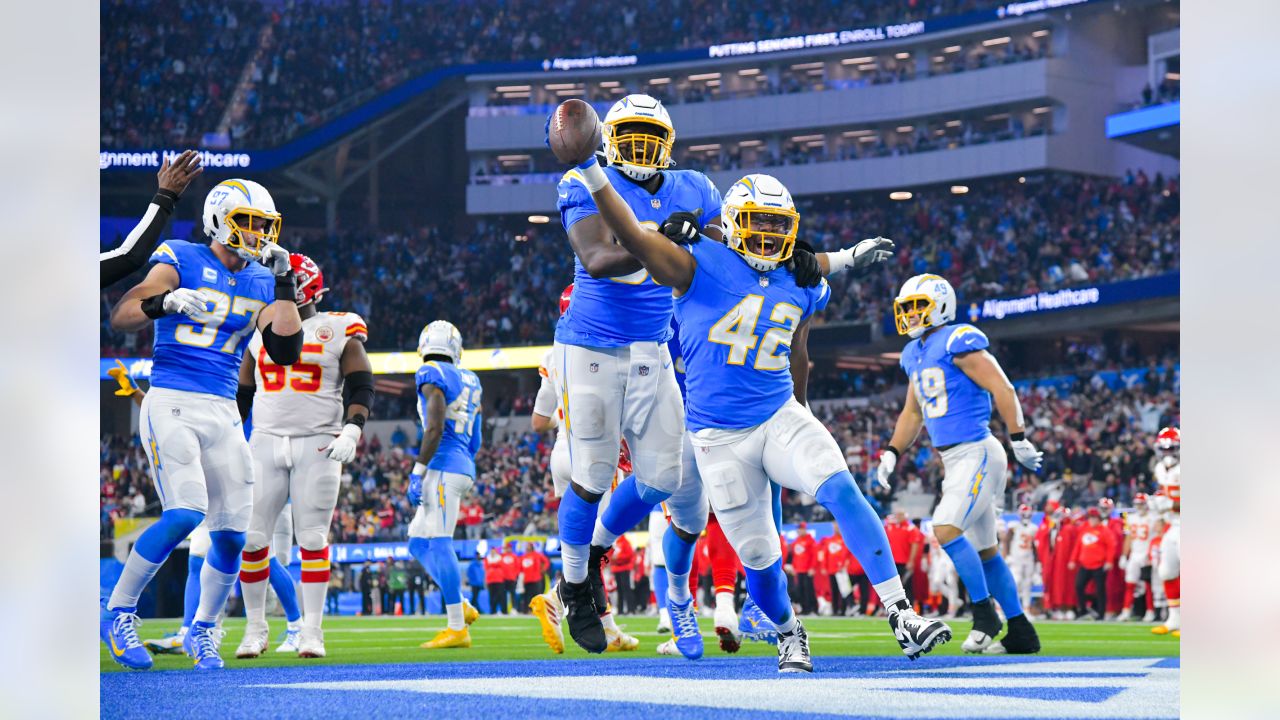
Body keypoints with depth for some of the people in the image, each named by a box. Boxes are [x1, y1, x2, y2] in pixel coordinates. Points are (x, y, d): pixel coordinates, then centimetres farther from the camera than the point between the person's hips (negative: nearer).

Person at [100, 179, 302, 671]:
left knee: (232, 531, 1)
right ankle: (117, 612, -5)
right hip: (171, 404, -6)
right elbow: (120, 317, -12)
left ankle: (203, 630, 21)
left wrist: (284, 284, -2)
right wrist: (164, 302, -31)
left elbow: (285, 352, 1)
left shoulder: (260, 281, 12)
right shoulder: (181, 261, -2)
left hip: (223, 412, 6)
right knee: (185, 513, -20)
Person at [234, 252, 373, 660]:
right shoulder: (262, 334, 15)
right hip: (266, 443, 4)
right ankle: (255, 629, 8)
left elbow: (361, 388, -3)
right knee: (251, 538, -3)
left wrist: (351, 430, -19)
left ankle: (312, 632, 0)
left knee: (312, 540, -5)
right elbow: (242, 395, 21)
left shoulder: (339, 332, 3)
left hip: (318, 445, -3)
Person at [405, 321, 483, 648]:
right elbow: (474, 441, 22)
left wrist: (418, 472, -14)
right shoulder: (469, 381, 19)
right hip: (464, 468, 9)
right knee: (418, 544, 14)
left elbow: (435, 429, -17)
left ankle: (457, 628, -13)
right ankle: (461, 608, 9)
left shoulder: (432, 376, -7)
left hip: (444, 467, -9)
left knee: (439, 543, -10)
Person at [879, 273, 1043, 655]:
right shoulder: (915, 354, 15)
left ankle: (984, 614, -10)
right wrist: (892, 452, 15)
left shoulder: (959, 342, -12)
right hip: (954, 461, 9)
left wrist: (1019, 439, -17)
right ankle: (1021, 633, 16)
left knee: (946, 529, -21)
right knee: (983, 550, 10)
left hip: (977, 453, -9)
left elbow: (1002, 389, -15)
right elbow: (912, 413, 25)